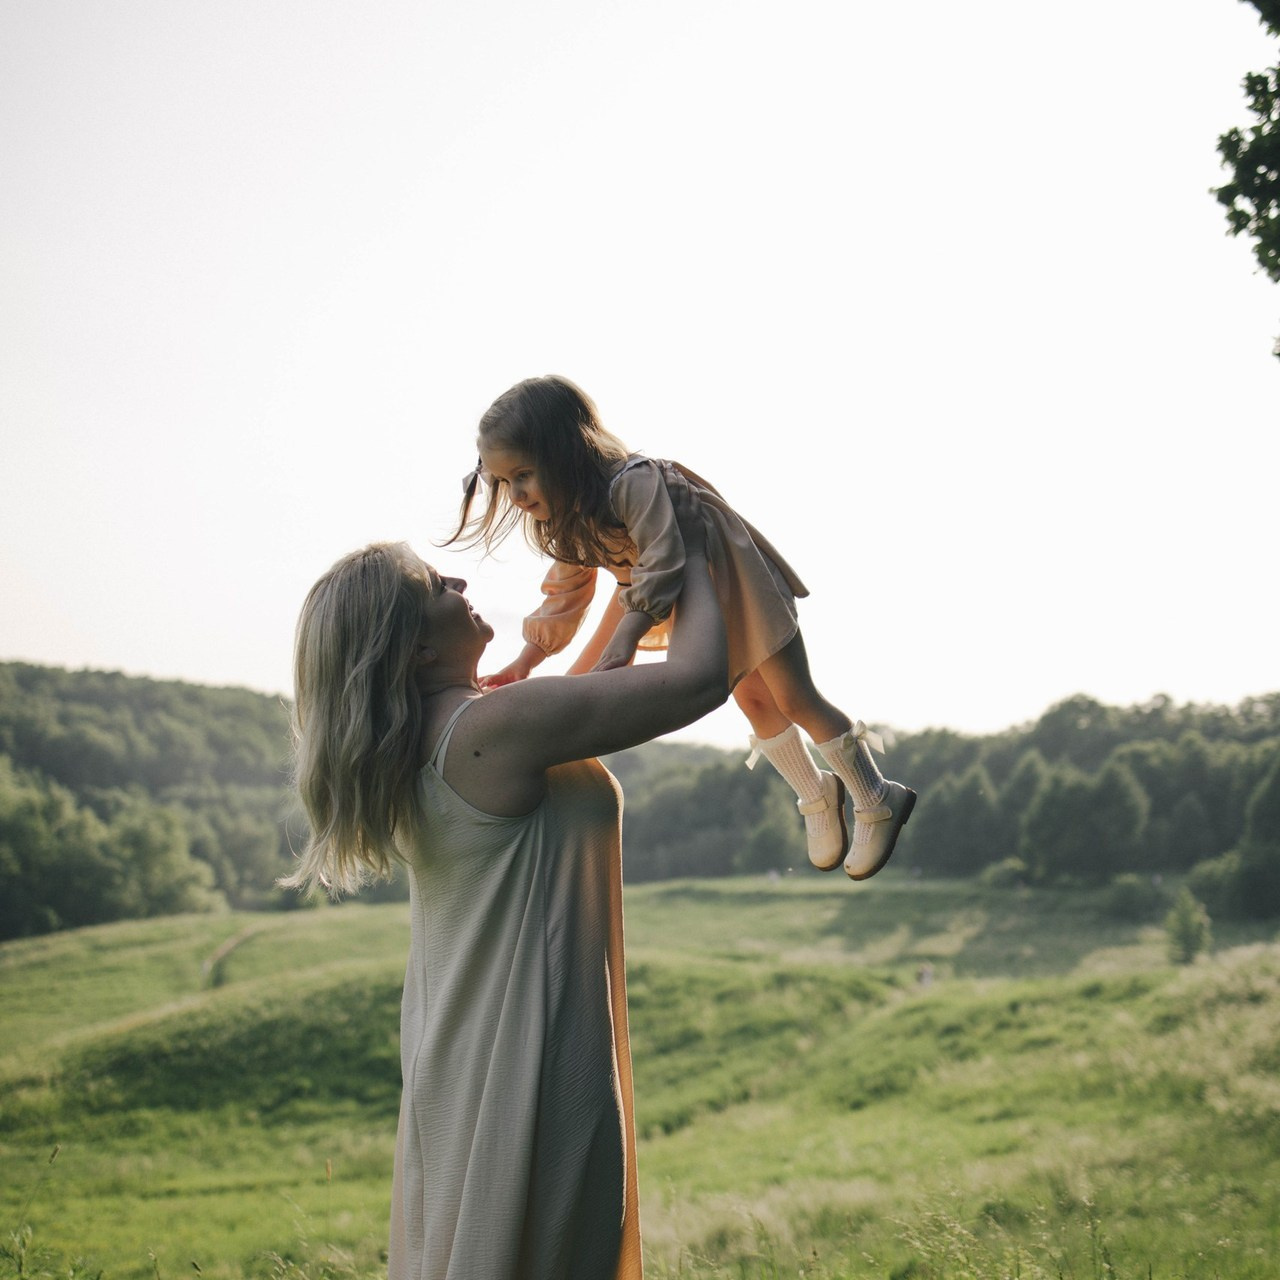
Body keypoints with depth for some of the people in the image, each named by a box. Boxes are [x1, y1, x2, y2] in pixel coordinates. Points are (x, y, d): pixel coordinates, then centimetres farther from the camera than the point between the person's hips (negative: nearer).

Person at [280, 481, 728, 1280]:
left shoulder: (419, 743, 6)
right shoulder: (494, 726, -22)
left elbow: (582, 698, 22)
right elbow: (700, 676, -19)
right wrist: (693, 562, -2)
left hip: (463, 1056, 9)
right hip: (532, 1057, -9)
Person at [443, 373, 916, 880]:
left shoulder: (634, 483, -36)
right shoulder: (566, 516, -7)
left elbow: (663, 563, -44)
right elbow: (565, 597, 2)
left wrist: (625, 639, -53)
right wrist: (524, 664, -7)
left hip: (740, 585, -8)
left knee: (794, 700, -2)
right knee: (756, 704, 18)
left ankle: (878, 801, 14)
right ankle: (817, 795, 38)